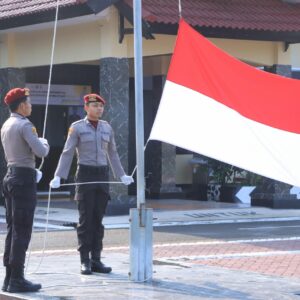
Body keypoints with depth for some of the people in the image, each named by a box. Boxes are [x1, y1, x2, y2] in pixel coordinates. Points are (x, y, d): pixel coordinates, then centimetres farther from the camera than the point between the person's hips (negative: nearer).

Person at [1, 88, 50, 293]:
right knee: (22, 231, -7)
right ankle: (17, 279, -6)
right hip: (24, 179, -9)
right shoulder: (24, 125, -13)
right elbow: (41, 152, -18)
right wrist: (44, 142, 2)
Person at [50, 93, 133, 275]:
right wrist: (58, 177, -15)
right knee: (85, 219, -5)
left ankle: (96, 260, 9)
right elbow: (67, 153, -6)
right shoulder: (77, 127, -3)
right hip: (85, 174, -4)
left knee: (98, 219, 5)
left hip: (102, 175, 4)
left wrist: (121, 175, 17)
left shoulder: (107, 127, 10)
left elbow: (112, 153, 19)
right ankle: (85, 262, -1)